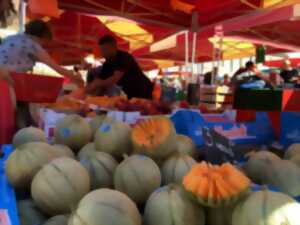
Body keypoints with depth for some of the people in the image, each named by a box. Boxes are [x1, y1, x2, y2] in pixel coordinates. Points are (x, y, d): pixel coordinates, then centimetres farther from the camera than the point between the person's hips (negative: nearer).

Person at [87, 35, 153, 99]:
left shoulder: (124, 57, -22)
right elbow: (99, 80, -2)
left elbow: (115, 79, -33)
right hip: (130, 95, 7)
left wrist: (96, 85, -36)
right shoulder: (108, 64, 2)